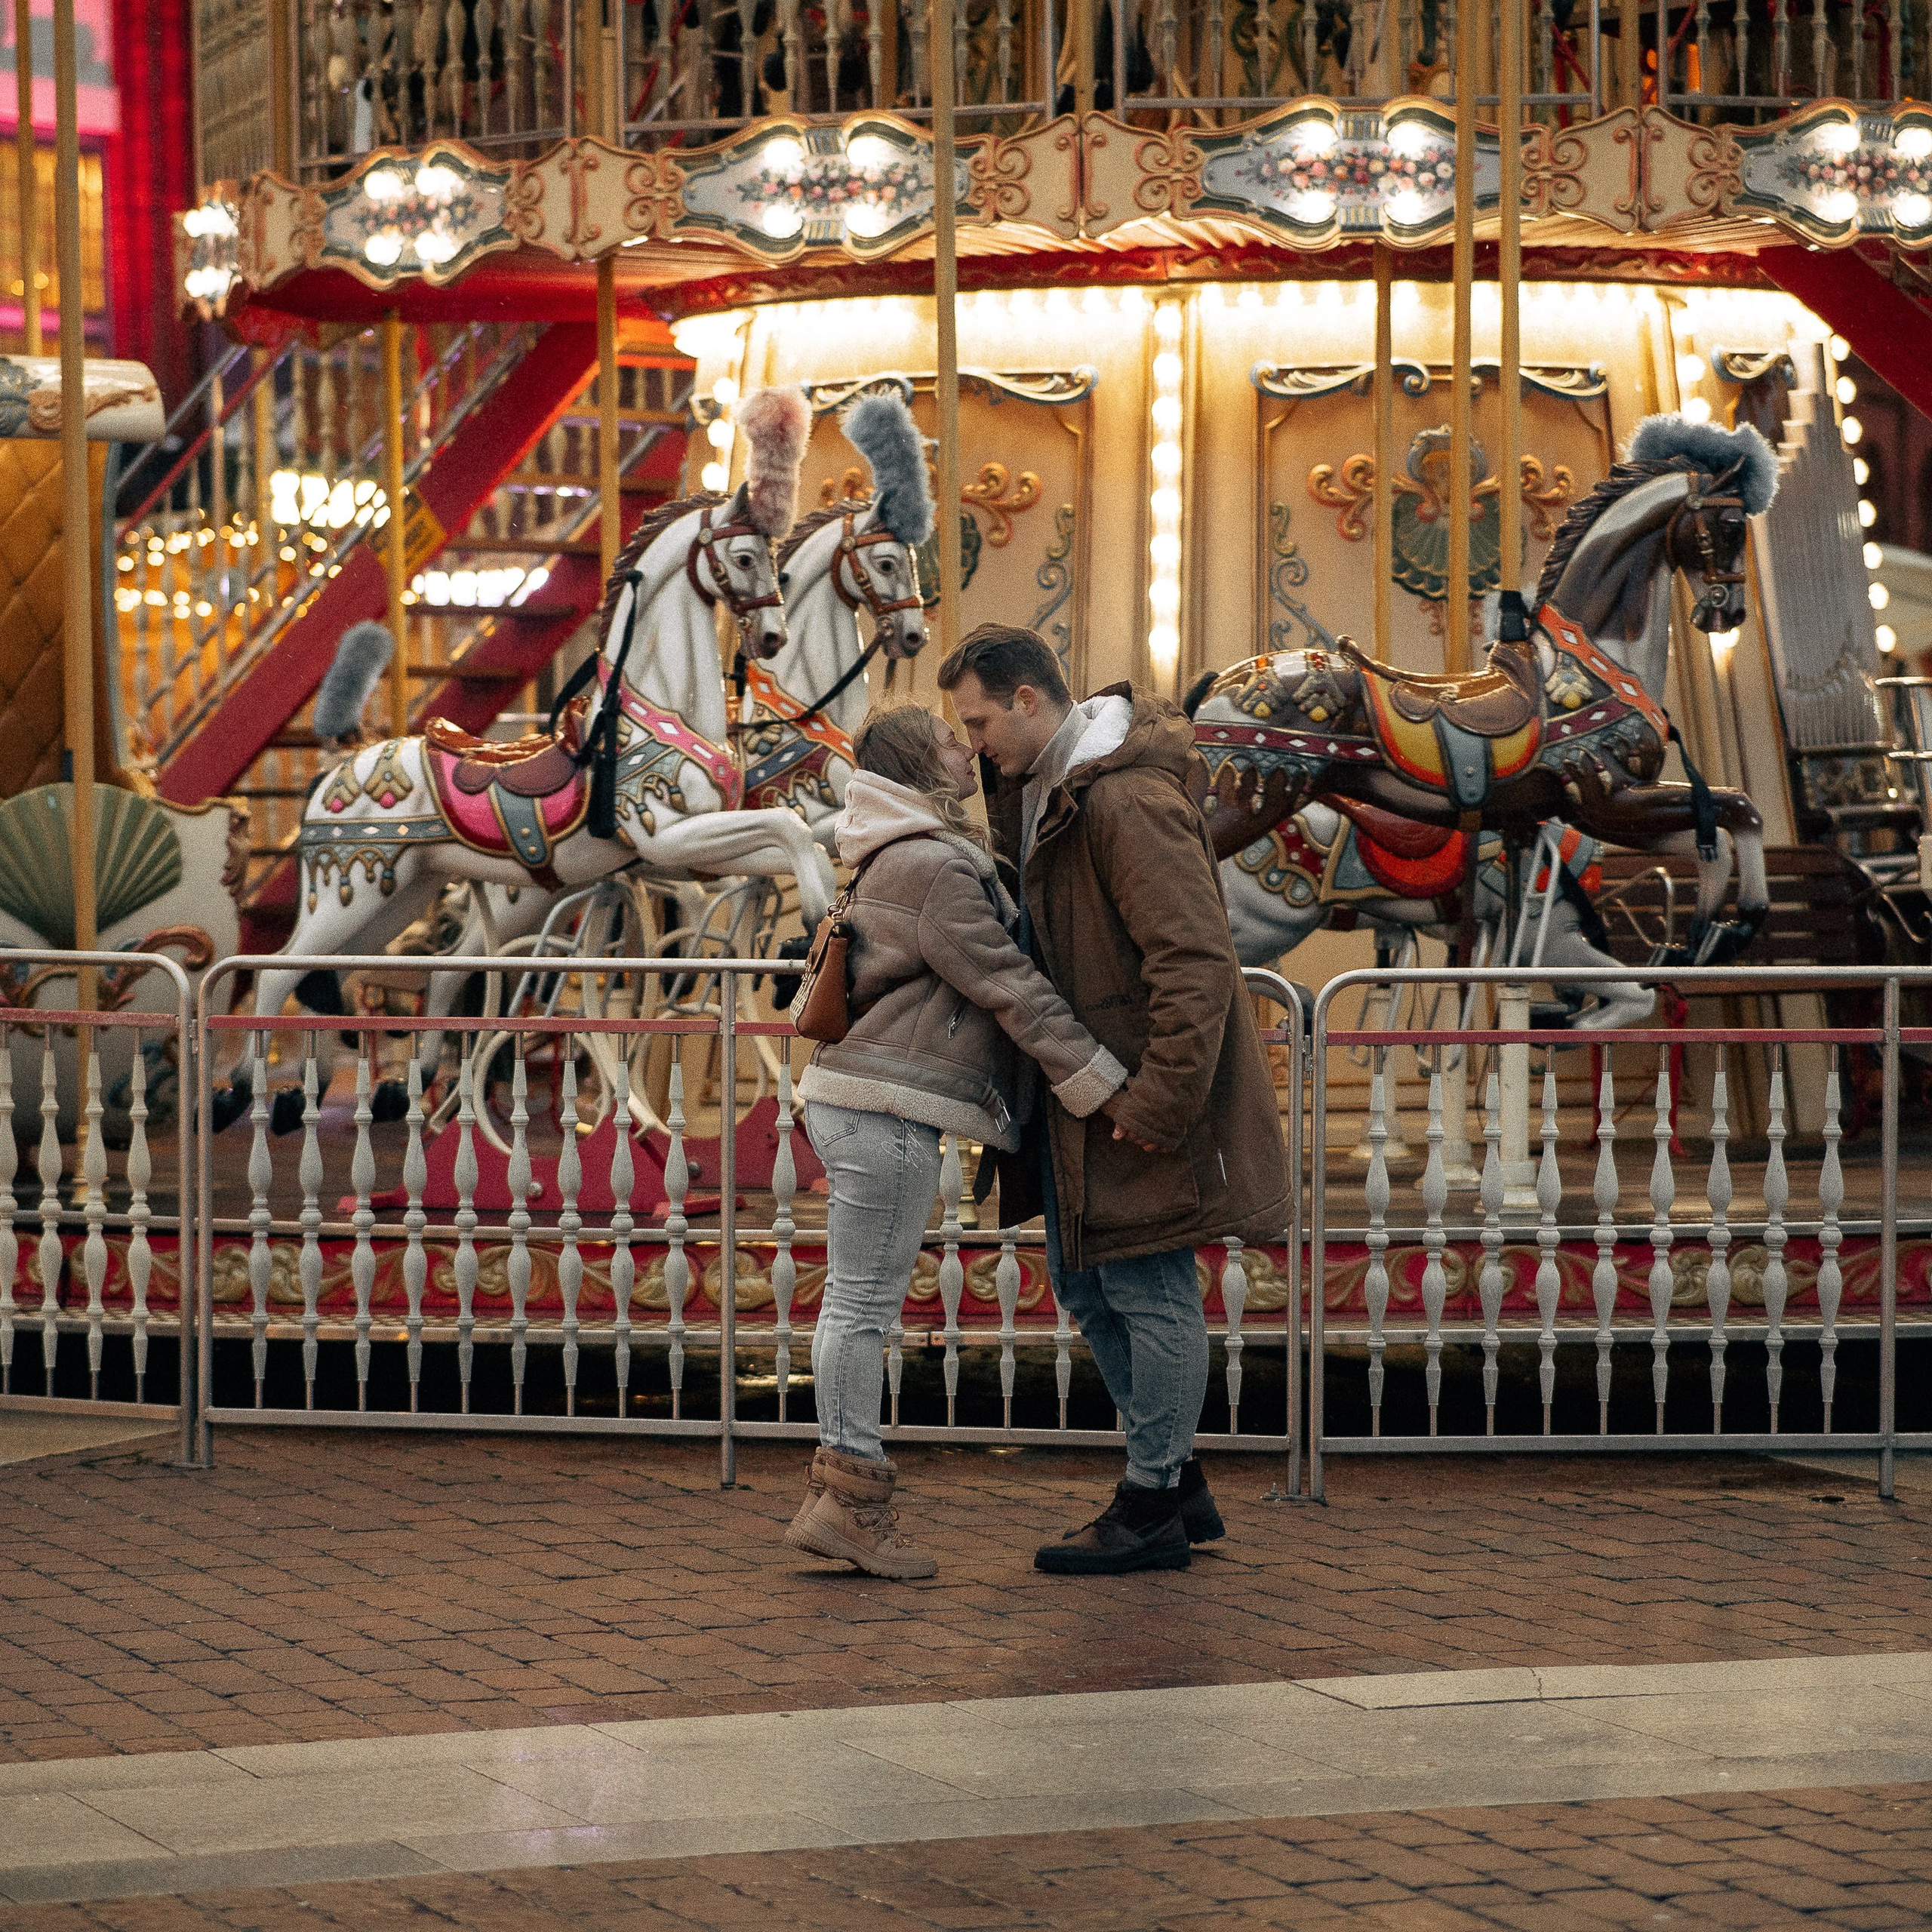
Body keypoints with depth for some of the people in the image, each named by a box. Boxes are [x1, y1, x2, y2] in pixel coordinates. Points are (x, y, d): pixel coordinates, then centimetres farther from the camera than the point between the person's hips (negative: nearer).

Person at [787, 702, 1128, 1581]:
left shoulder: (908, 856, 22)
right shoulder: (930, 864, -13)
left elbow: (992, 978, 28)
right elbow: (1008, 987, -16)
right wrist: (1104, 1086, -15)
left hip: (859, 1099, 11)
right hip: (886, 1108, -11)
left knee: (857, 1301, 10)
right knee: (865, 1301, -8)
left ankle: (839, 1499, 13)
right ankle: (850, 1499, -5)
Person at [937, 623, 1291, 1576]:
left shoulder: (1130, 802, -23)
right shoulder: (1031, 790, 9)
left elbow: (1196, 962, -27)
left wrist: (1159, 1101, -26)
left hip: (1143, 1090, -11)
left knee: (1149, 1292, -1)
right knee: (1085, 1286, 15)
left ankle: (1151, 1512, 8)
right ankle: (1180, 1484, 25)